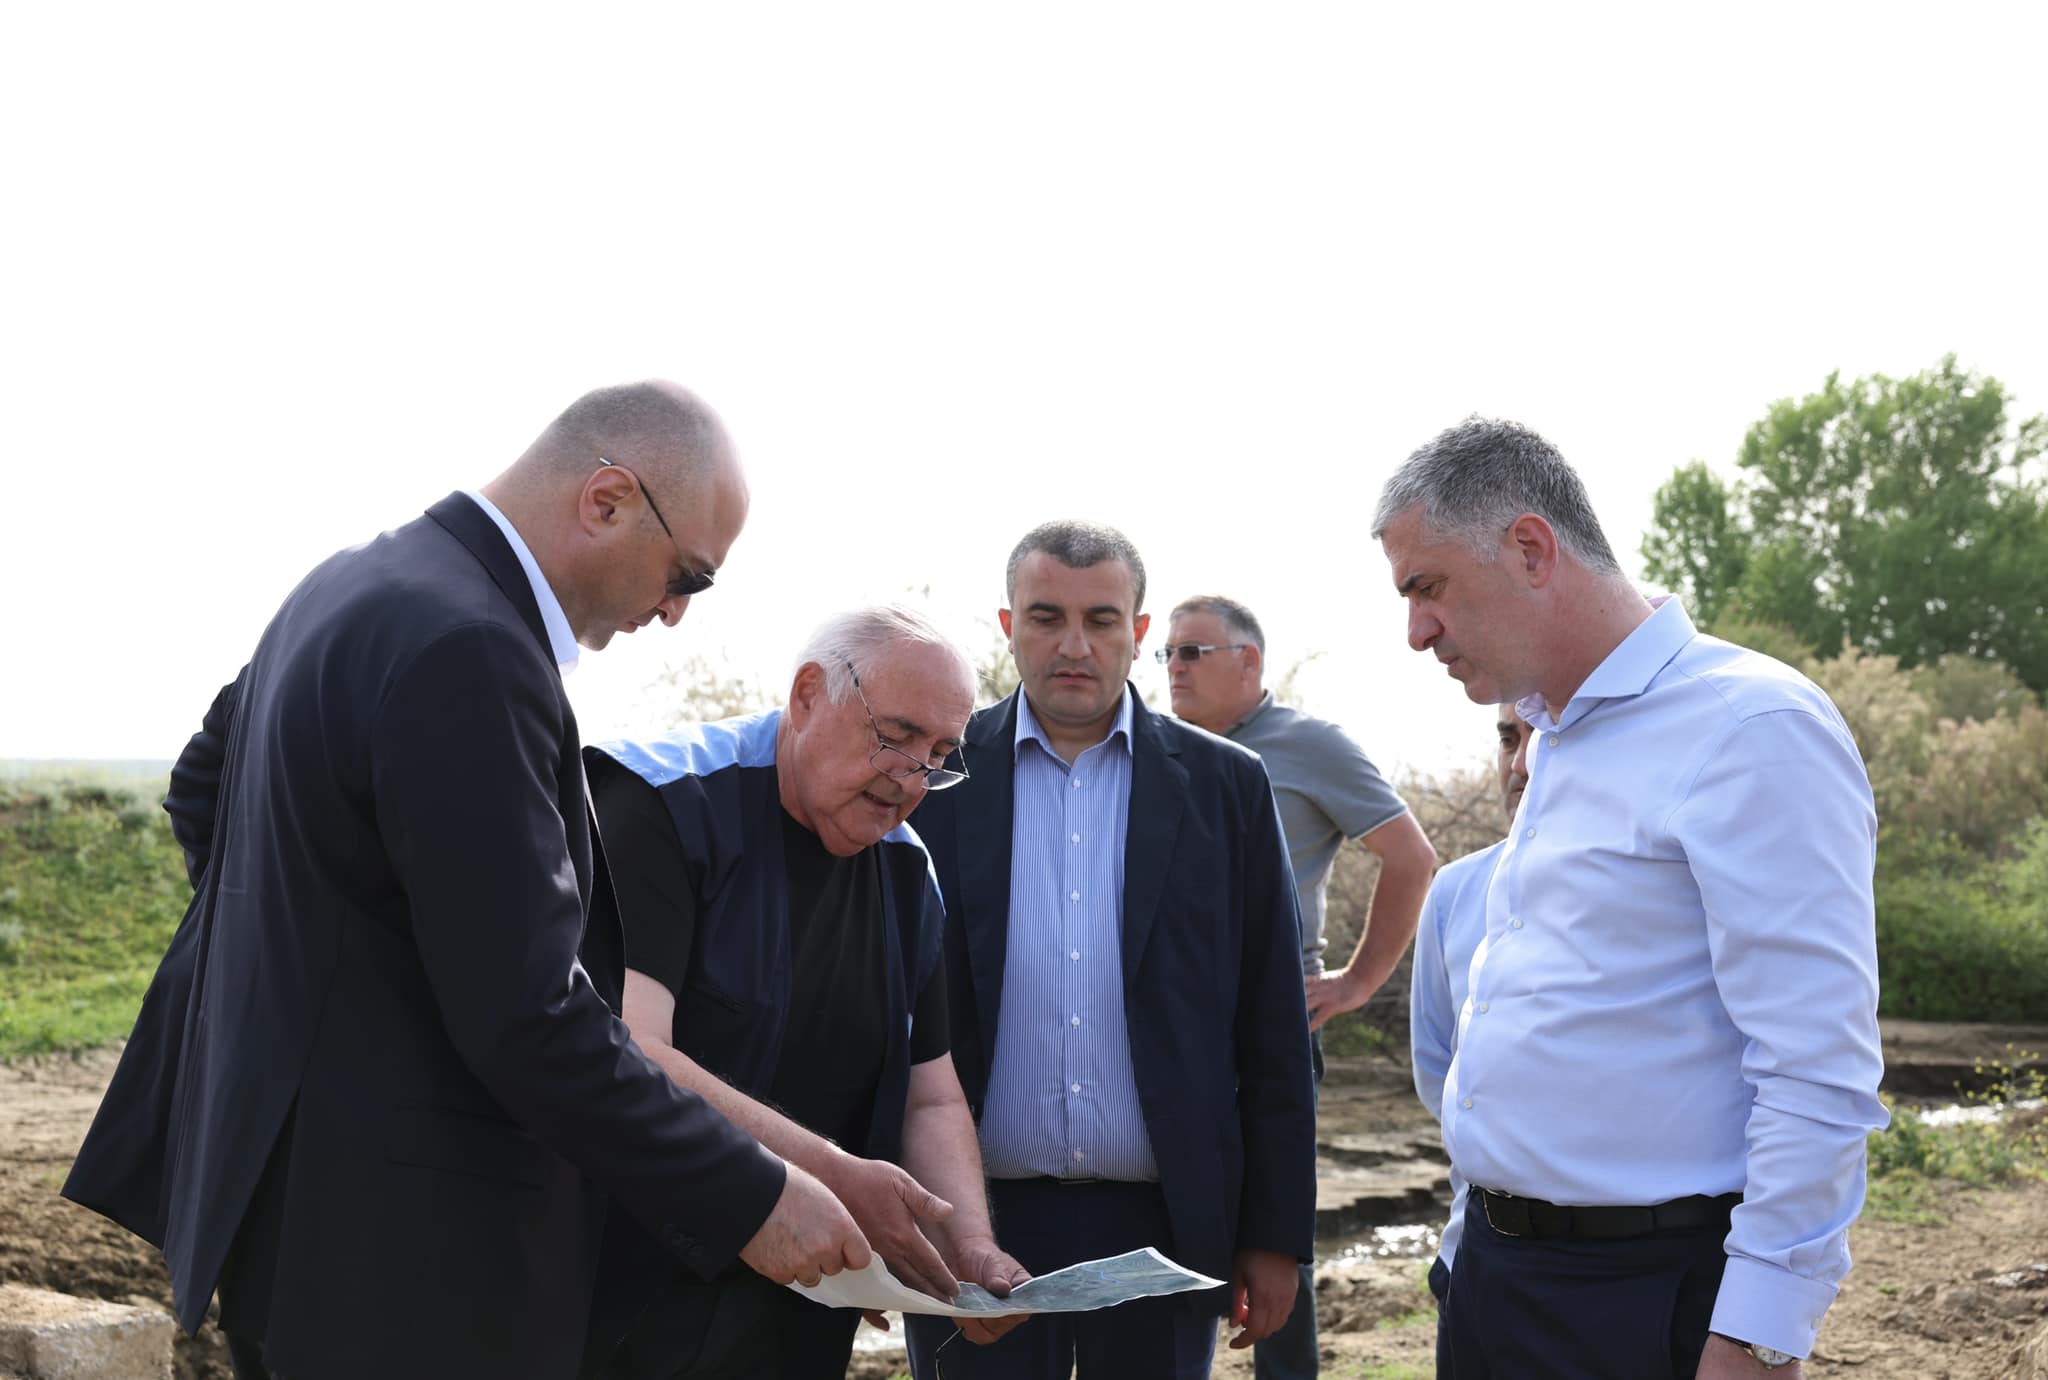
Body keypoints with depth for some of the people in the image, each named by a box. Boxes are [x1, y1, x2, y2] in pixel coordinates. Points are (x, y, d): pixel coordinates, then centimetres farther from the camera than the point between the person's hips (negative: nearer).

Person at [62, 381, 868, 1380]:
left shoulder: (356, 583, 8)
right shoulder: (467, 650, -24)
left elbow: (202, 785, 23)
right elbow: (526, 1017, -26)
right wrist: (747, 1199, -20)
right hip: (392, 1238, -10)